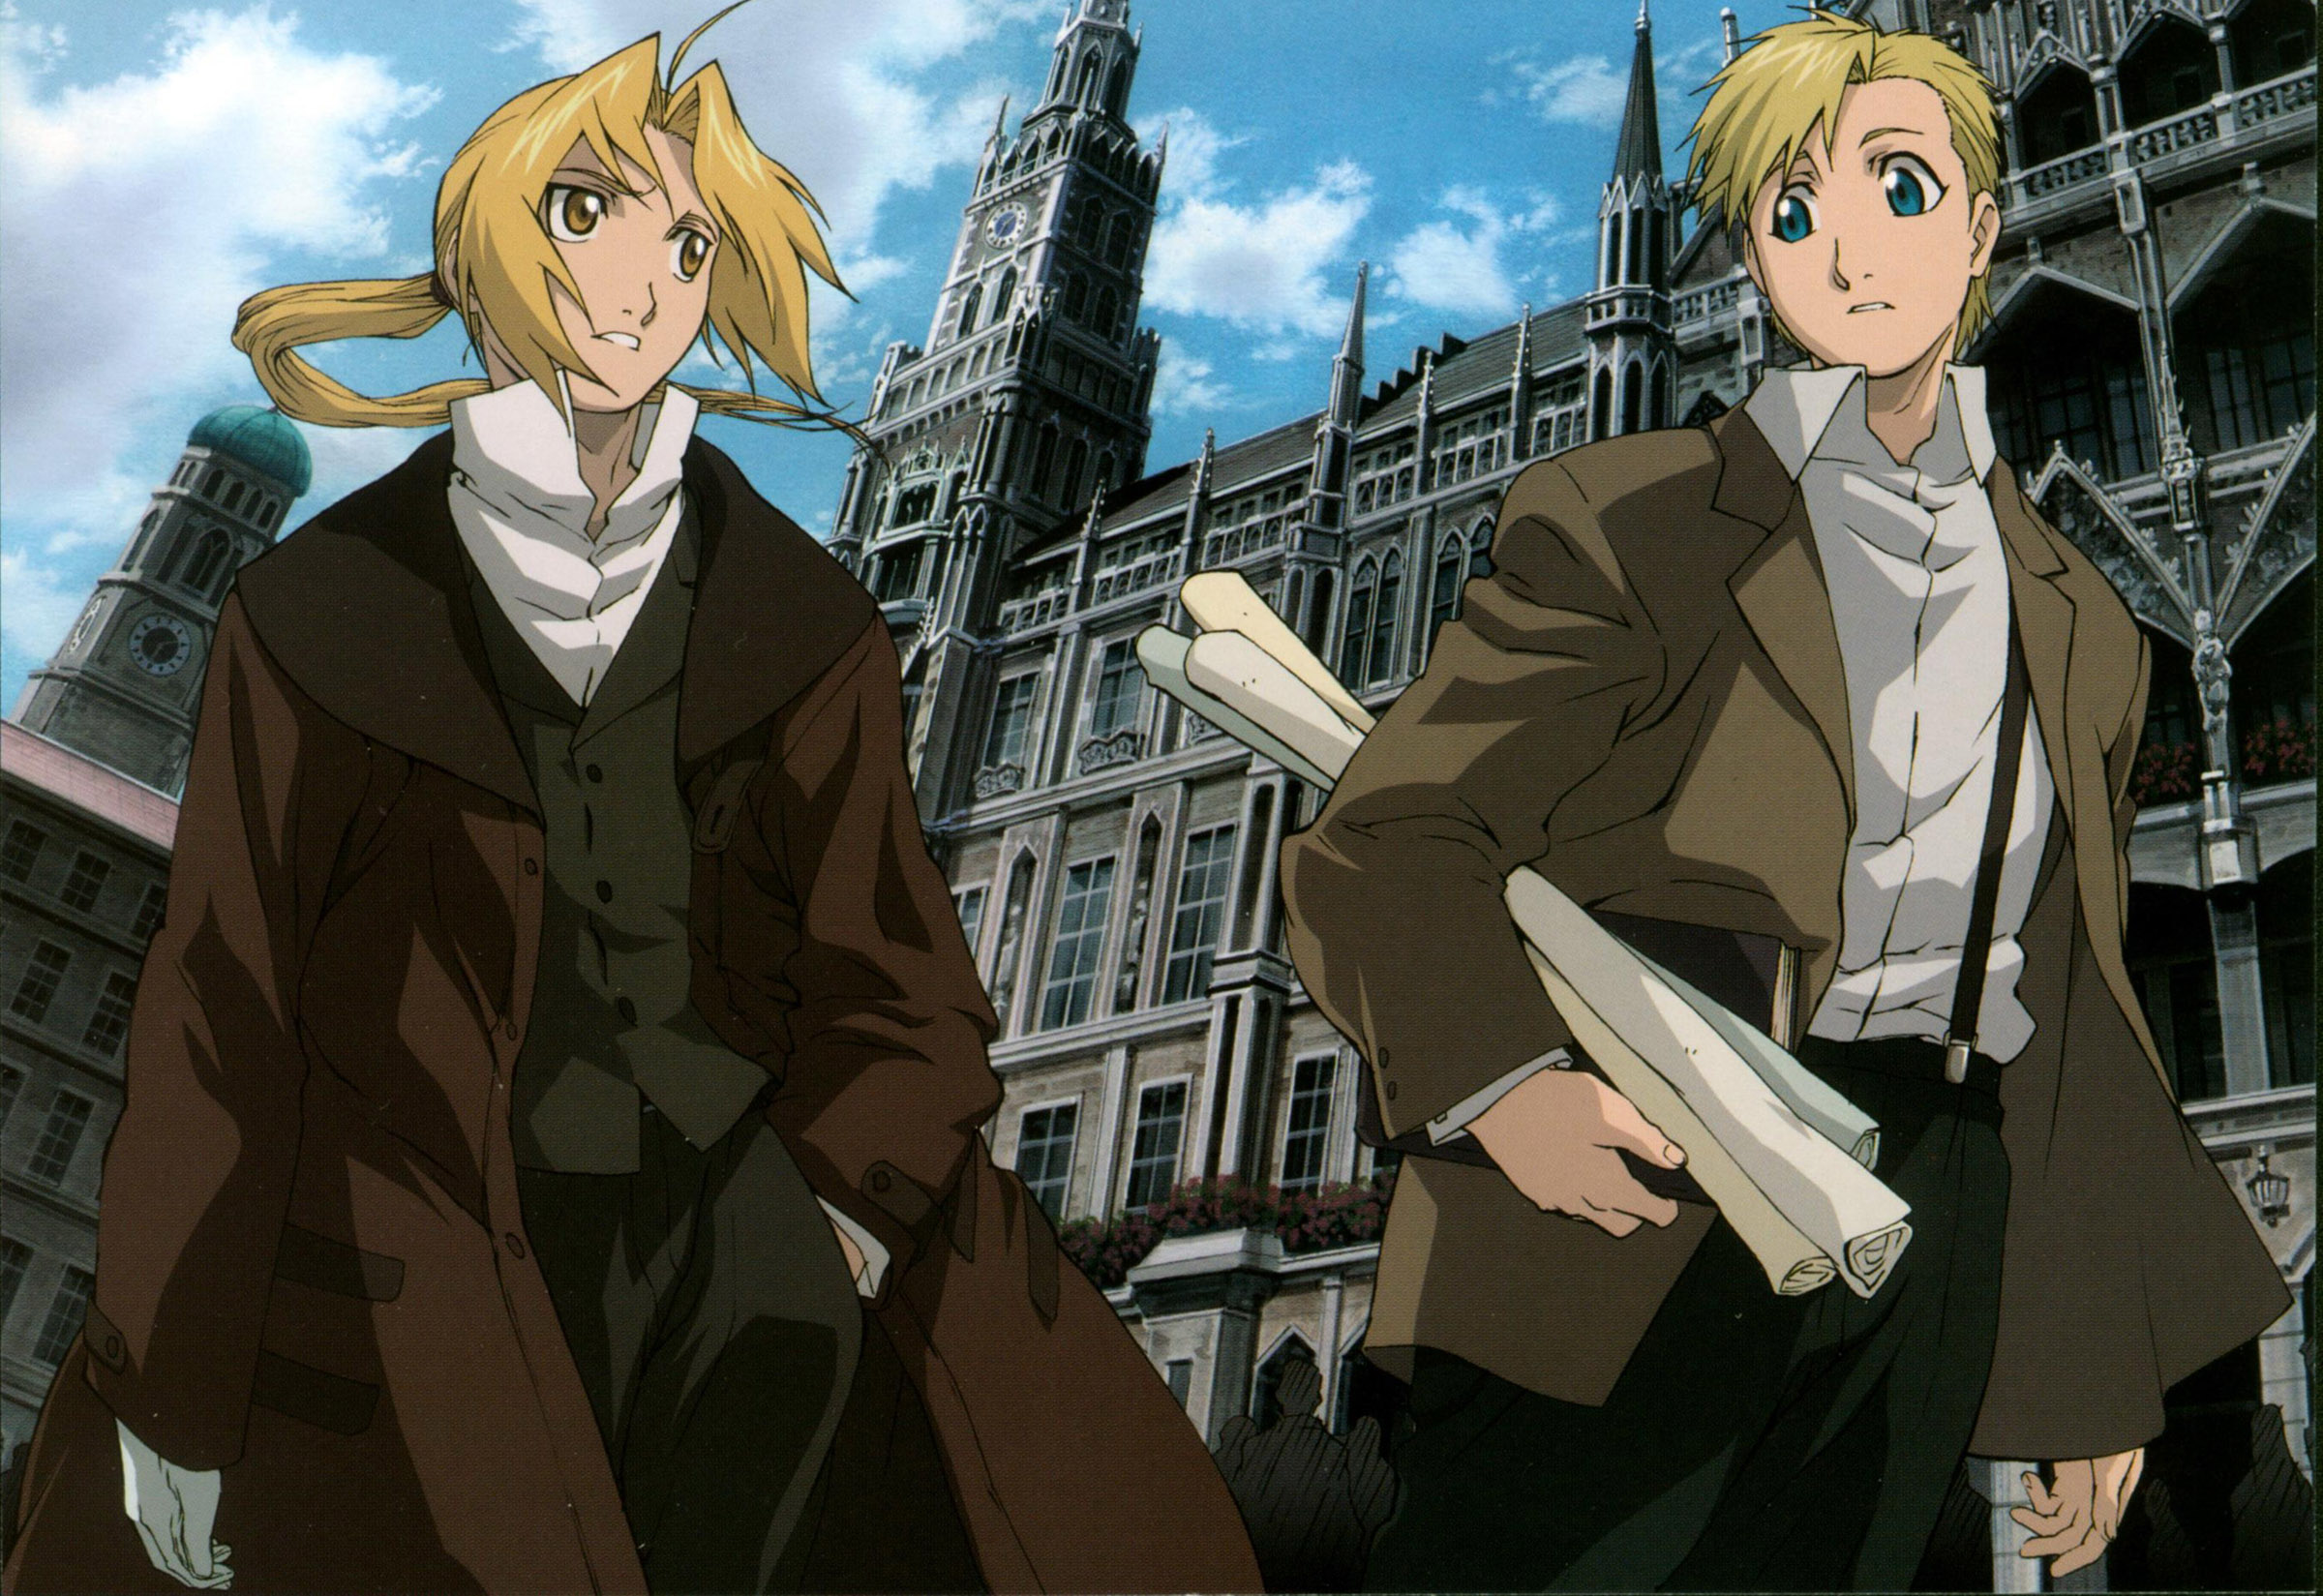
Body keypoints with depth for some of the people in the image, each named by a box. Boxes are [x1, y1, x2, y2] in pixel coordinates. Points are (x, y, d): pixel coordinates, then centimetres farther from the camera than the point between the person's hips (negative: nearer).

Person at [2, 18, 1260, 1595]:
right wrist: (170, 1388, 0)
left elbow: (876, 950, 4)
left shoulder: (799, 627, 7)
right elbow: (224, 1004, 2)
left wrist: (852, 1207, -13)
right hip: (438, 1272, -1)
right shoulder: (321, 616, 2)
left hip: (749, 1219, 2)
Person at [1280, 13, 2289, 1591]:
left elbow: (2062, 1009, 20)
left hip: (1909, 1291, 4)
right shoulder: (1634, 526, 2)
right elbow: (1391, 844, -4)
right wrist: (1501, 1086, -24)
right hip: (1626, 1215, -4)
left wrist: (2100, 1377, 18)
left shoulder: (2074, 624, 17)